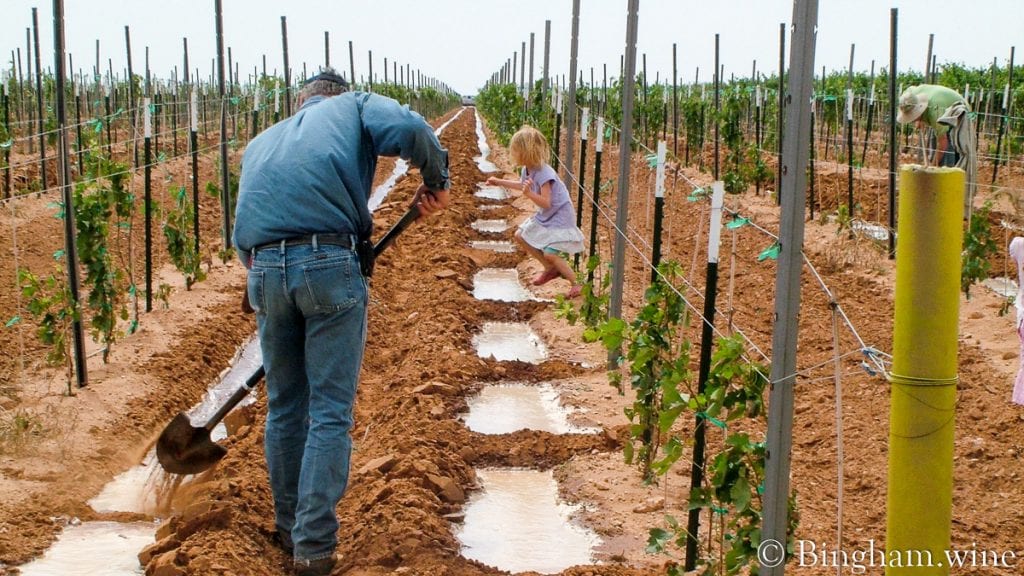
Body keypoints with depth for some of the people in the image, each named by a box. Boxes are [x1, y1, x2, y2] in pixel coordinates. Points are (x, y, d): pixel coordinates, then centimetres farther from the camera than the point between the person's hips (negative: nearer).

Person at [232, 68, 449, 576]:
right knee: (330, 411, 2)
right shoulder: (355, 106, 17)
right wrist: (436, 181, 9)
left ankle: (289, 528, 29)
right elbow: (409, 130, -5)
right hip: (330, 265, -4)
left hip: (264, 271, 5)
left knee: (283, 406, 18)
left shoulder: (260, 143, 30)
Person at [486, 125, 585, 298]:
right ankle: (551, 269, 24)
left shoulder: (544, 173, -29)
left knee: (549, 253, -19)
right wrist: (499, 182, 24)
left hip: (559, 218, -10)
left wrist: (529, 193, -41)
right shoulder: (527, 169, -2)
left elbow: (546, 203, -28)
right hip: (544, 216, 10)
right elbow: (522, 184, 22)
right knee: (520, 236, 14)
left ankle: (577, 283, -2)